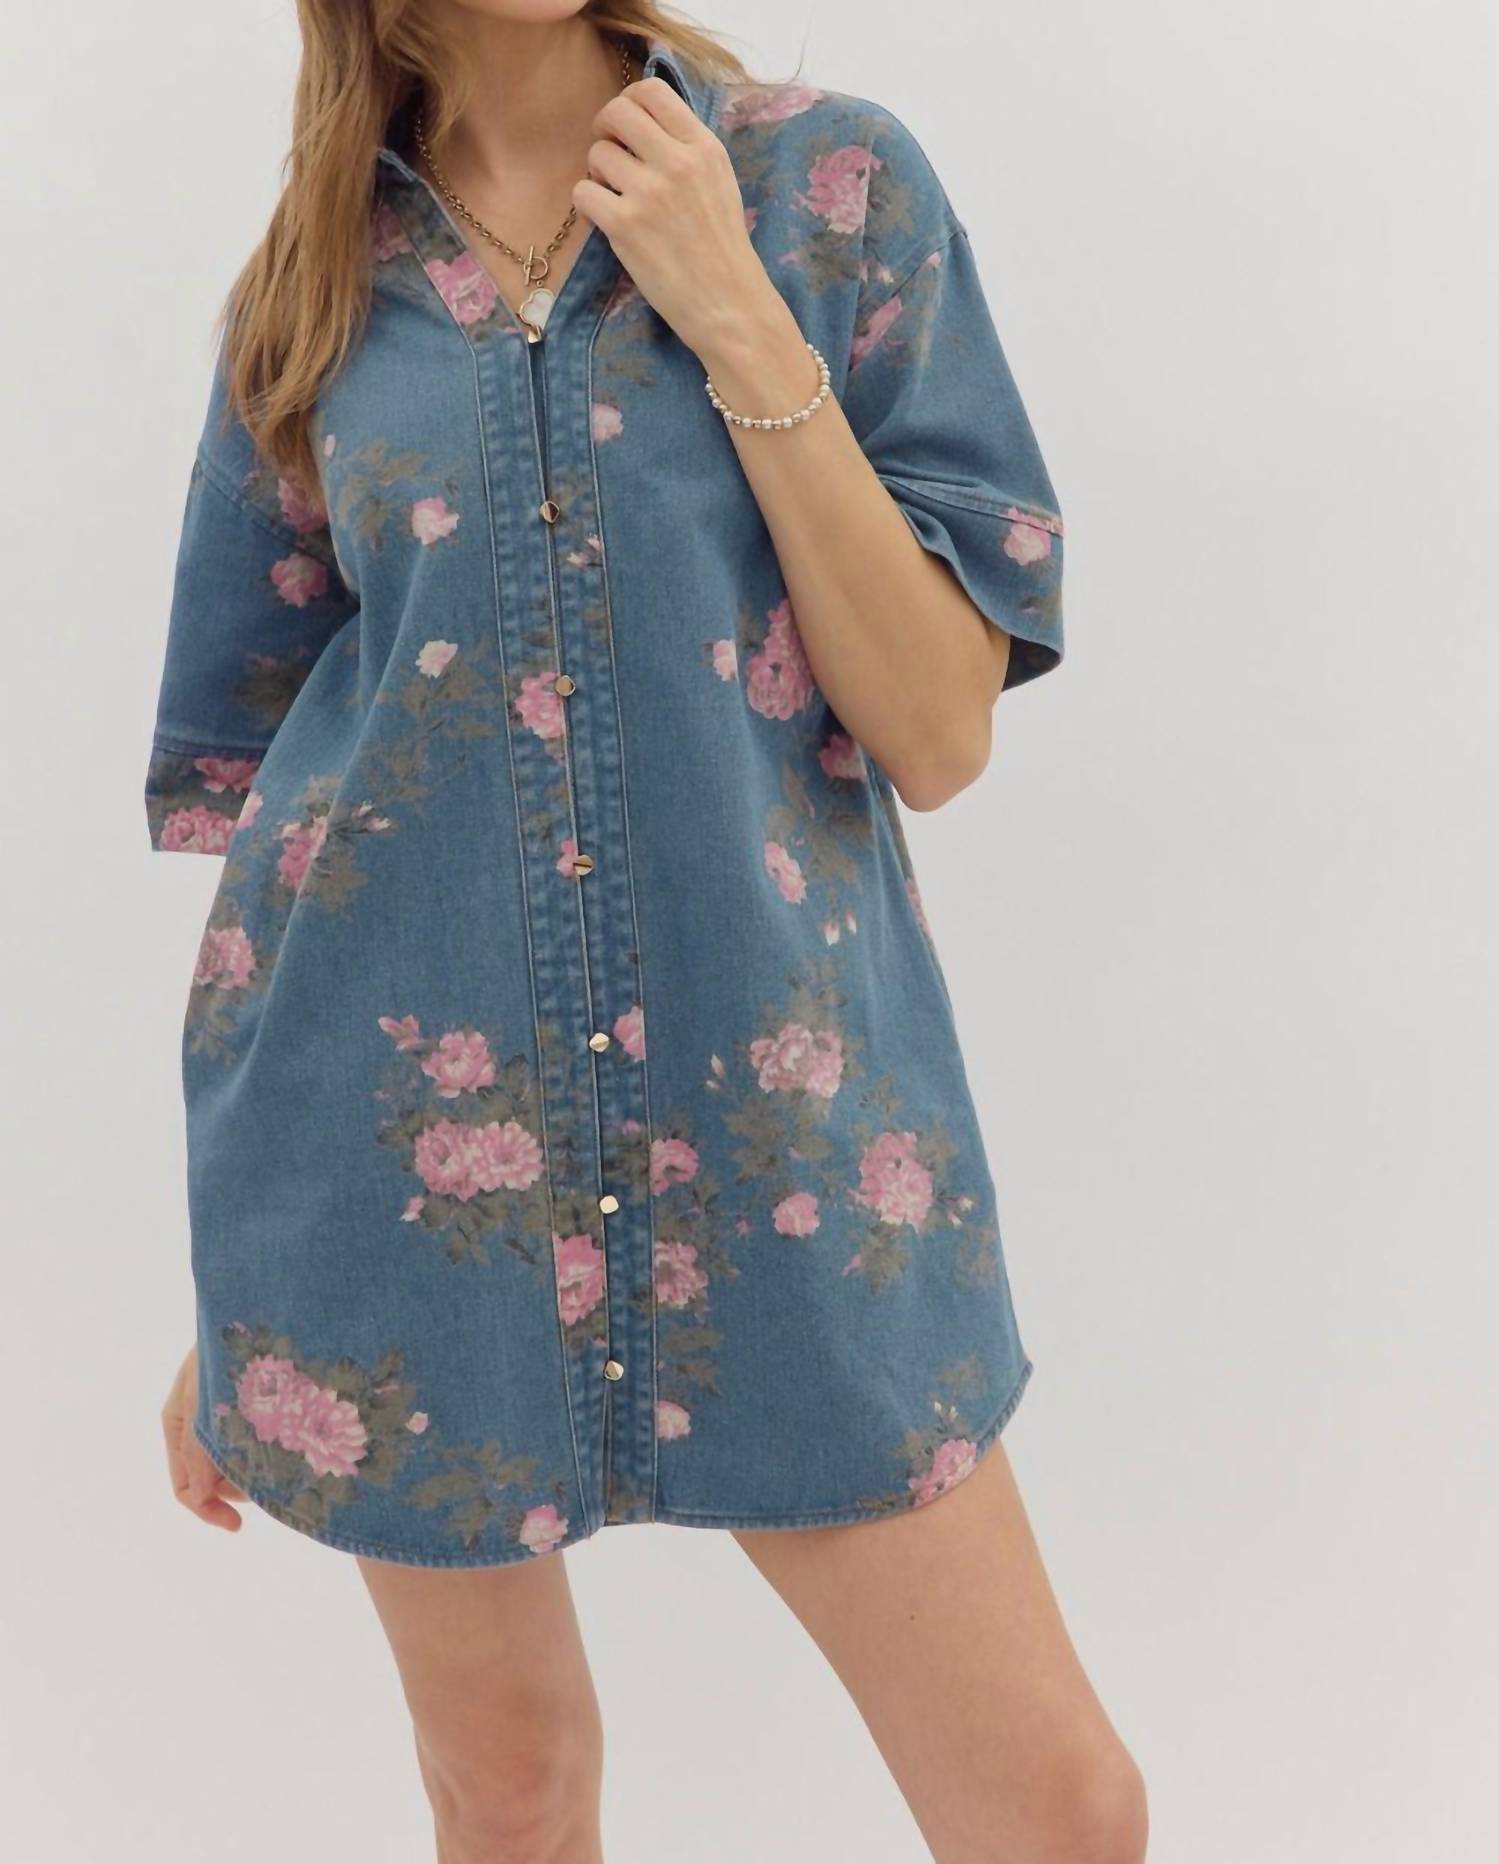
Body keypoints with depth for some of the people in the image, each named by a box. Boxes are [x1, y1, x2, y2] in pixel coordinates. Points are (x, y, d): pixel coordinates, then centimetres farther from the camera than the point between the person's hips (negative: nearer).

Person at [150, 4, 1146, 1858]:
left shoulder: (834, 179, 1)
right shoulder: (314, 287, 5)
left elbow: (941, 732, -6)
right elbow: (240, 783, 8)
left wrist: (744, 332, -13)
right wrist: (228, 1293, 10)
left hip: (779, 1100, 0)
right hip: (411, 1124, 1)